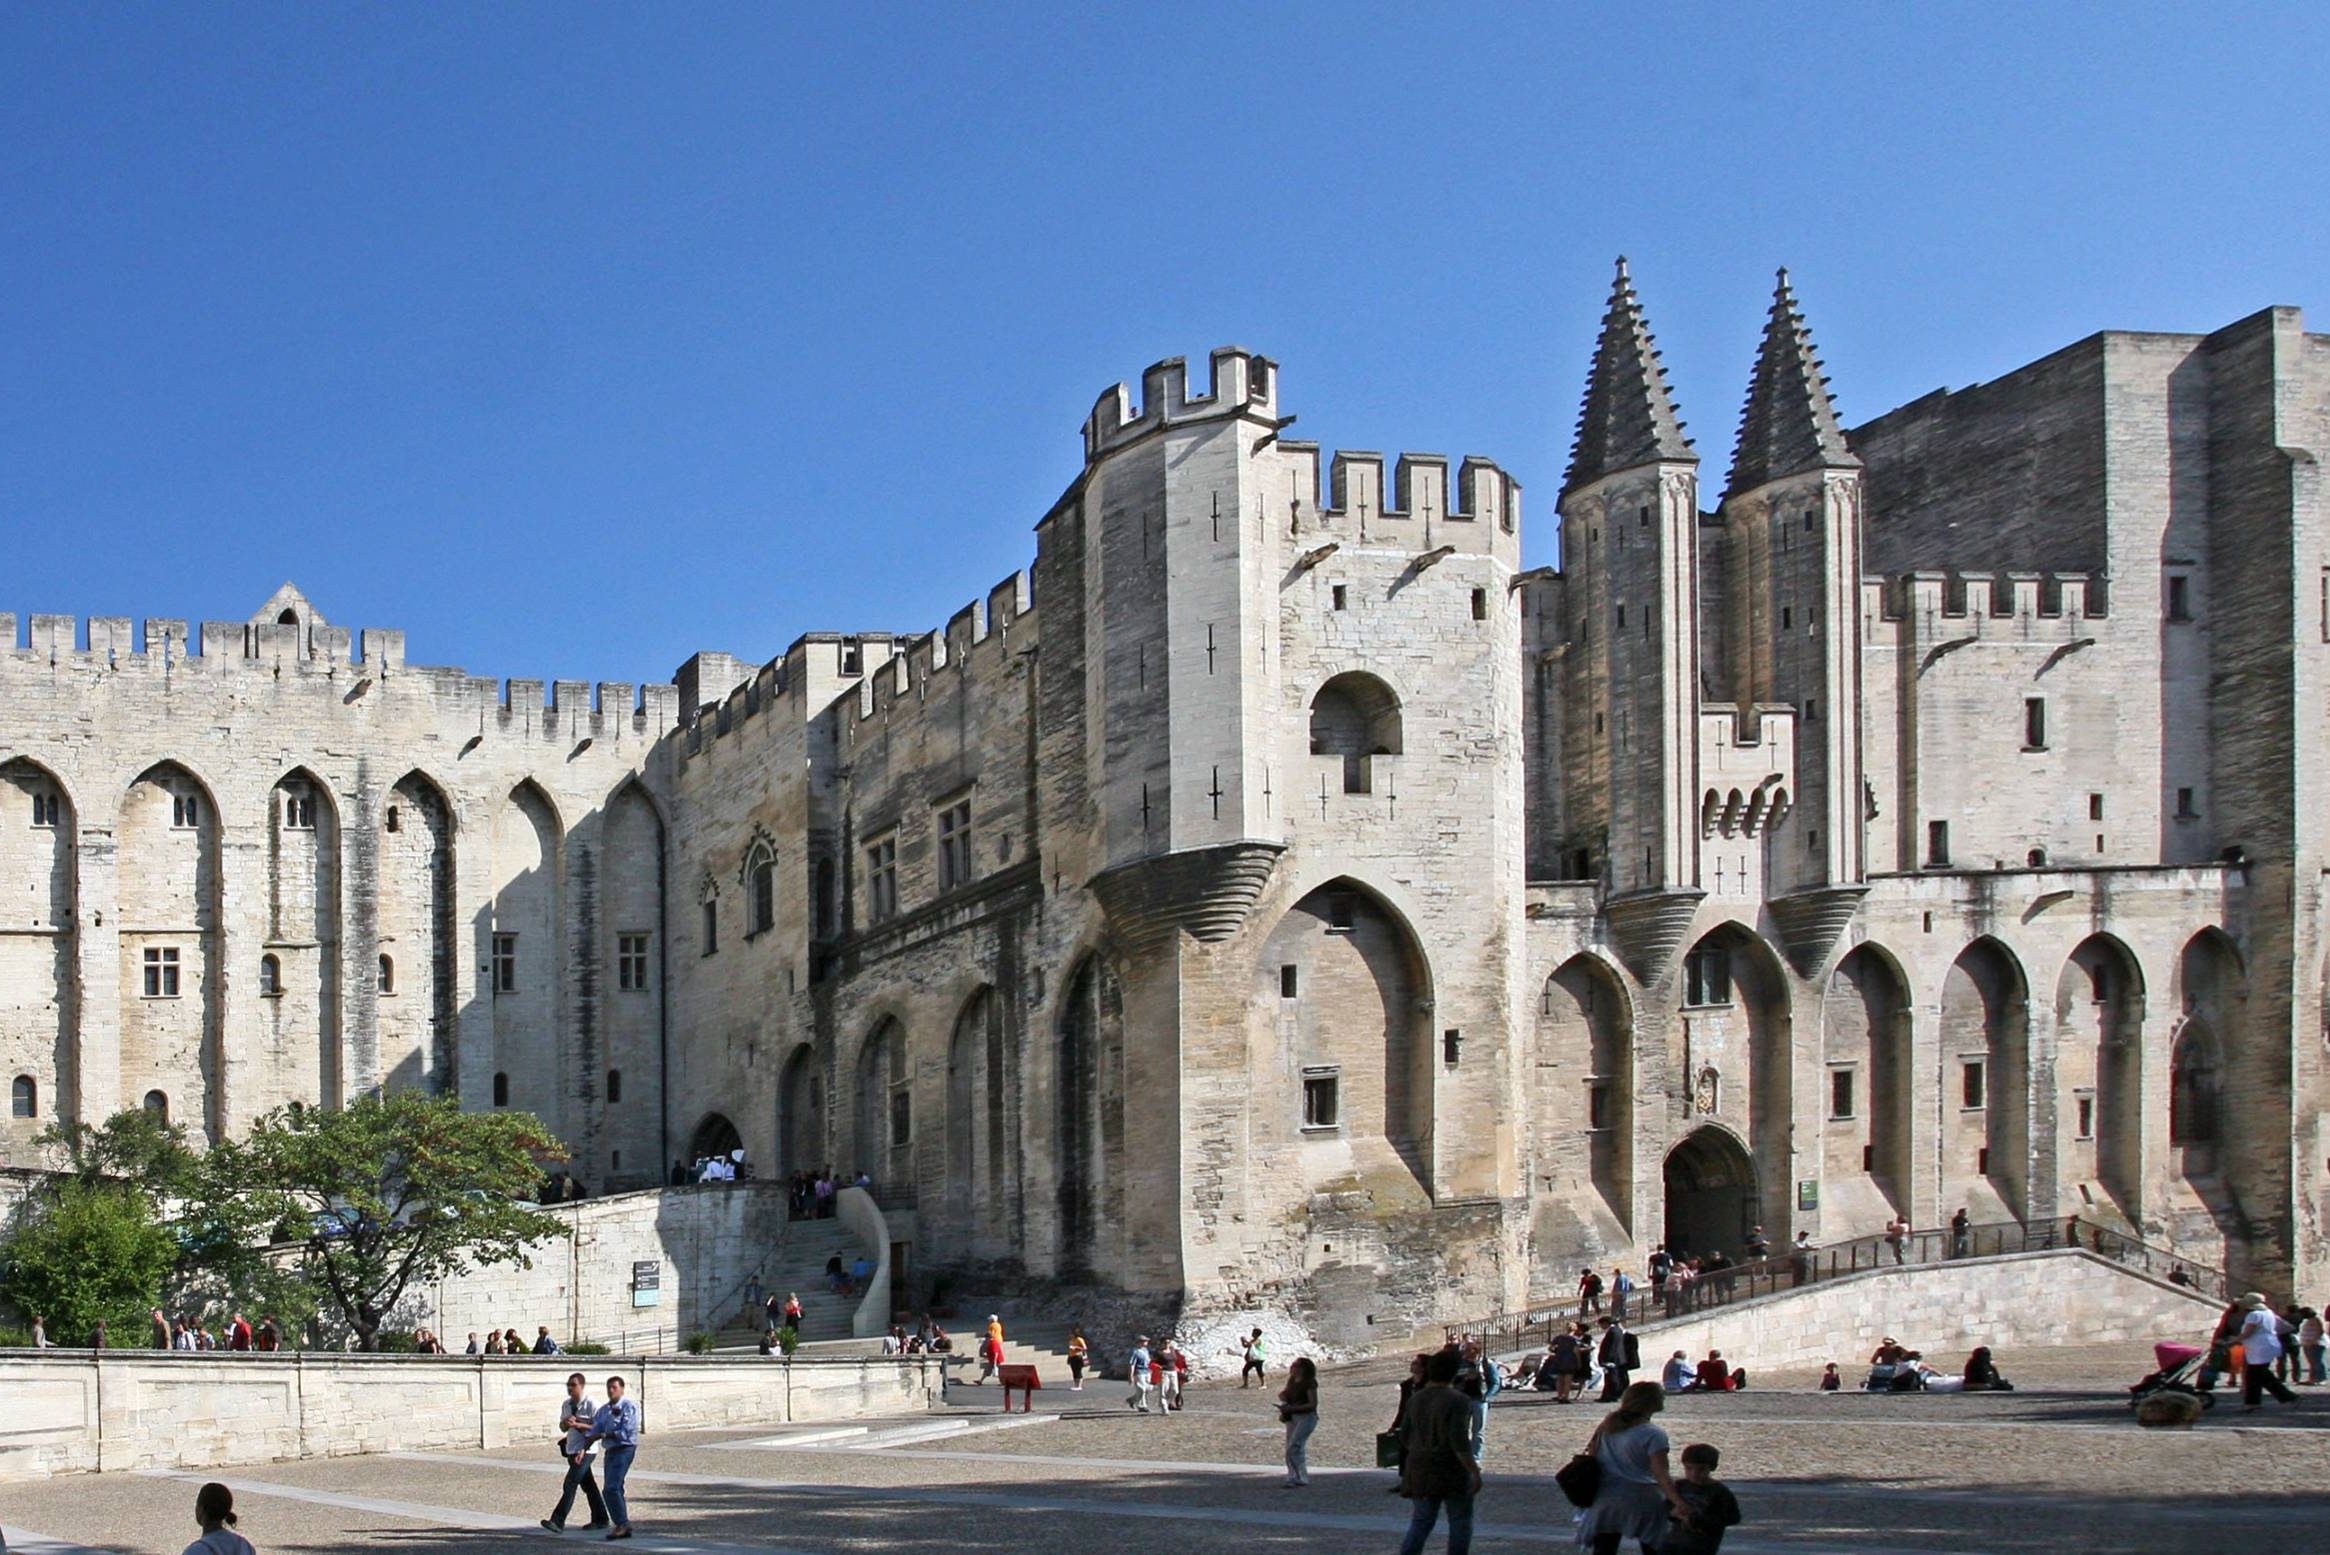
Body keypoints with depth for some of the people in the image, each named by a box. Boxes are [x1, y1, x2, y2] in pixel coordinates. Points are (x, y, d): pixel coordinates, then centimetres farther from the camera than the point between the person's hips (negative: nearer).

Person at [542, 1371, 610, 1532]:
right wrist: (566, 1422, -6)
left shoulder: (591, 1405, -12)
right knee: (588, 1486, 15)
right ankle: (600, 1519, 25)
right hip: (572, 1449, 8)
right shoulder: (566, 1404, 11)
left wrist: (578, 1424, -23)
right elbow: (562, 1427, 18)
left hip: (584, 1451, -8)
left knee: (569, 1485, -14)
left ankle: (557, 1521, -17)